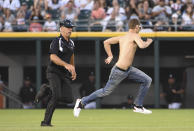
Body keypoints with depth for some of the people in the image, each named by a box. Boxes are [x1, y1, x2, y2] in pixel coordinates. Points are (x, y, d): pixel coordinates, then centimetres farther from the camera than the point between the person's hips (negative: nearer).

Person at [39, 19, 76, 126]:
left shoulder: (71, 43, 14)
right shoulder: (56, 41, -10)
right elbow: (53, 57, -23)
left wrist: (73, 70, 27)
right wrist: (66, 65, -34)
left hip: (65, 74, 7)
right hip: (54, 72, -7)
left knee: (68, 99, -5)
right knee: (56, 96, -21)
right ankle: (46, 122, -16)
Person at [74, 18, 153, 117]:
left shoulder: (122, 37, 9)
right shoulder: (135, 35, -14)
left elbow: (106, 42, 11)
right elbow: (142, 45, -32)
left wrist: (110, 56, 14)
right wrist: (148, 42, -11)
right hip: (119, 71, -9)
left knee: (147, 80, 10)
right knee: (106, 91, 4)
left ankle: (138, 106, 16)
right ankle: (82, 102, 17)